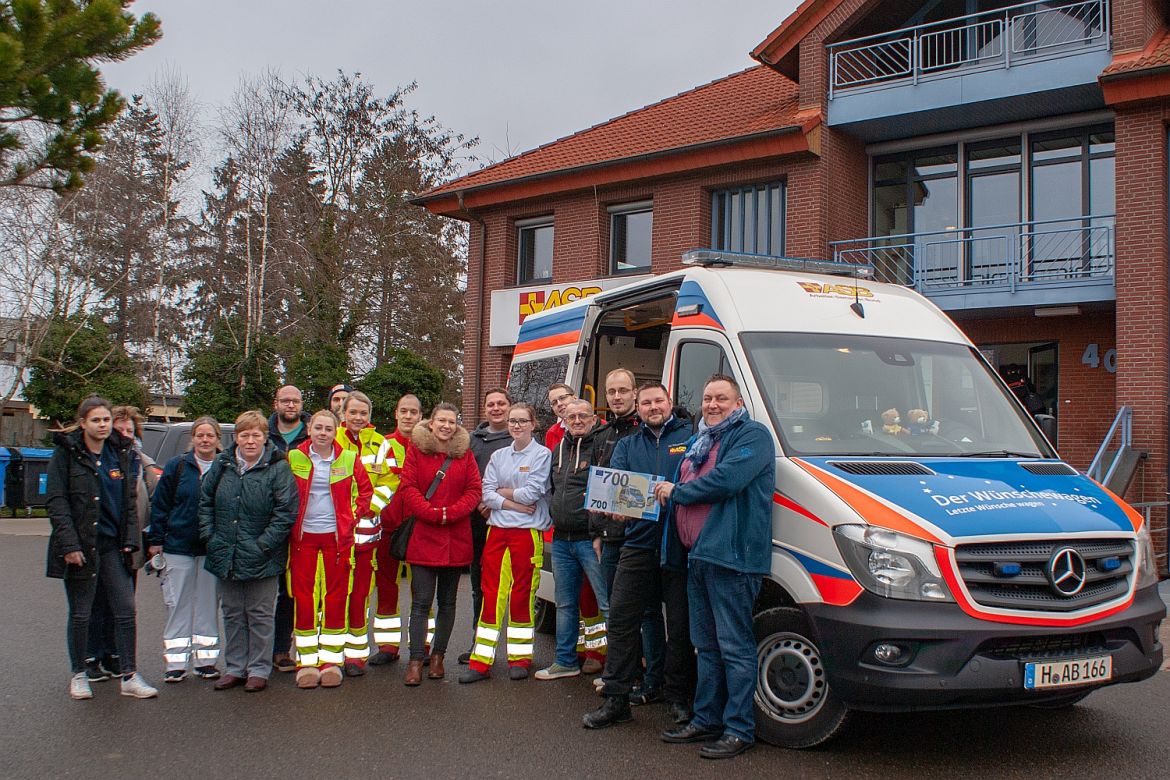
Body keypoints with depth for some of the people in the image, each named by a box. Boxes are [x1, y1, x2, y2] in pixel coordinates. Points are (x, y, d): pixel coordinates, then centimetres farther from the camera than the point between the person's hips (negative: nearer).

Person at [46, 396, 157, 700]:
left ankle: (130, 677, 6)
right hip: (80, 546, -3)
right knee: (80, 614, 6)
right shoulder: (66, 452, -4)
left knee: (126, 610, 0)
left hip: (113, 545, 4)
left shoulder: (123, 453, 8)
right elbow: (55, 500, -9)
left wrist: (130, 540, 2)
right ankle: (78, 675, 22)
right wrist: (69, 543, -16)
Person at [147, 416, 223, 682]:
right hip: (178, 546, 0)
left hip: (213, 549, 0)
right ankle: (176, 662, 10)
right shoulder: (177, 466, 1)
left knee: (208, 604, 8)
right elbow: (159, 505, 4)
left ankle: (206, 659, 17)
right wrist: (156, 540, -1)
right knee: (178, 605, 3)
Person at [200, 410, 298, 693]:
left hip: (261, 560, -5)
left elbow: (285, 512, -13)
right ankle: (235, 668, 25)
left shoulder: (278, 468, -9)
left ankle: (259, 670, 15)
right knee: (232, 614, 14)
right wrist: (209, 536, 2)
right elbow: (205, 501, 13)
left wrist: (263, 545, -16)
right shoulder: (222, 464, 5)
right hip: (225, 556, 5)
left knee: (260, 615, 5)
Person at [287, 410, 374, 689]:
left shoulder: (348, 459, 1)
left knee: (336, 596, 4)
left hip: (337, 536, 0)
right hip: (303, 536, 0)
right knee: (303, 597, 0)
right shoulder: (294, 457, 1)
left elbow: (366, 489, 11)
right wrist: (289, 520, 1)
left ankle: (331, 660, 12)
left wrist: (353, 516, 2)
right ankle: (307, 661, 8)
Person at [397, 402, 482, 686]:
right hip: (423, 537, -2)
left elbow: (474, 490, 2)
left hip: (456, 538, 3)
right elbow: (408, 487, -4)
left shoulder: (465, 453, 8)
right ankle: (415, 660, -2)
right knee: (421, 602, -5)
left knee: (447, 601, 10)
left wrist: (450, 513, -12)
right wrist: (432, 514, -15)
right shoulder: (416, 450, 2)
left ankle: (438, 656, 21)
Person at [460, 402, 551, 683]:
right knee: (491, 594, 2)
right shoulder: (498, 456, 14)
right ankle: (481, 661, 4)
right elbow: (486, 494, 4)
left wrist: (502, 492, 1)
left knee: (522, 595, 2)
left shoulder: (542, 454, -1)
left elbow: (531, 493, -12)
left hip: (527, 532, -4)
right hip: (497, 530, 4)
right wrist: (513, 503, -10)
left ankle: (520, 657, 14)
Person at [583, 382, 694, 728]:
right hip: (639, 542, 3)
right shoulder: (626, 445, 17)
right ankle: (616, 698, 7)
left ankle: (679, 697, 17)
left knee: (680, 624, 3)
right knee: (621, 616, 0)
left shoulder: (690, 436, 5)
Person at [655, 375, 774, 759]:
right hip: (697, 556, 9)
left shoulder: (753, 435, -6)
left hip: (731, 556, -9)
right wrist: (670, 491, 10)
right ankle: (706, 720, 23)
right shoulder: (698, 442, 22)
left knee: (734, 647, -4)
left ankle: (739, 728, 2)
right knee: (706, 645, 15)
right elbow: (686, 489, 34)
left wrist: (676, 492, -9)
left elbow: (727, 479, -20)